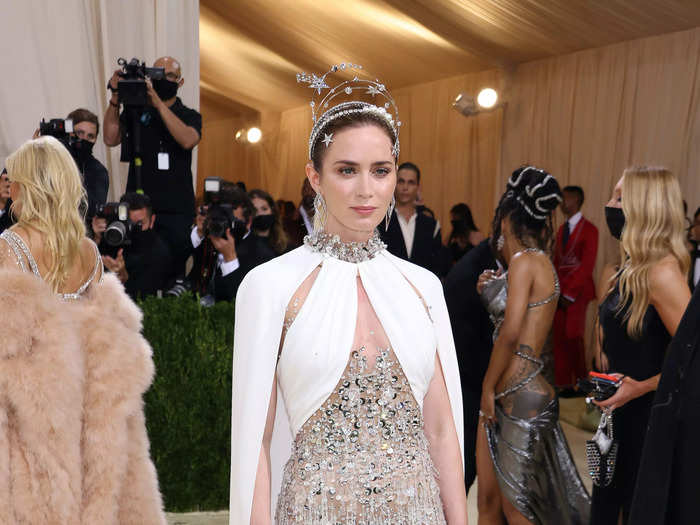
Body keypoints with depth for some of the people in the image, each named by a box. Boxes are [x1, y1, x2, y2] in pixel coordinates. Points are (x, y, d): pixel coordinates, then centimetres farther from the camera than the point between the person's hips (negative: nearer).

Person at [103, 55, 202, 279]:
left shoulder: (190, 116, 9)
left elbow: (188, 140, -13)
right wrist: (115, 97, -6)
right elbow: (111, 139, 0)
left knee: (174, 269, -3)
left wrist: (157, 102, -15)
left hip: (176, 210, -1)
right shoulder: (135, 112, 13)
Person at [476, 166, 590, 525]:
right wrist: (491, 290, 12)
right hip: (502, 397, 9)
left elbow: (511, 332, -19)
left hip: (522, 397, -9)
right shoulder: (537, 261, 16)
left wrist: (489, 387, -10)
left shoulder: (526, 260, -12)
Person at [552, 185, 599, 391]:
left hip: (577, 292, -6)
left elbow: (587, 265, -10)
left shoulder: (589, 230, -5)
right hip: (560, 293, 6)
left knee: (573, 337, -5)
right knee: (559, 337, 3)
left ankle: (581, 382, 9)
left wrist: (569, 294, -11)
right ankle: (564, 384, 8)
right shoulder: (562, 229, 16)